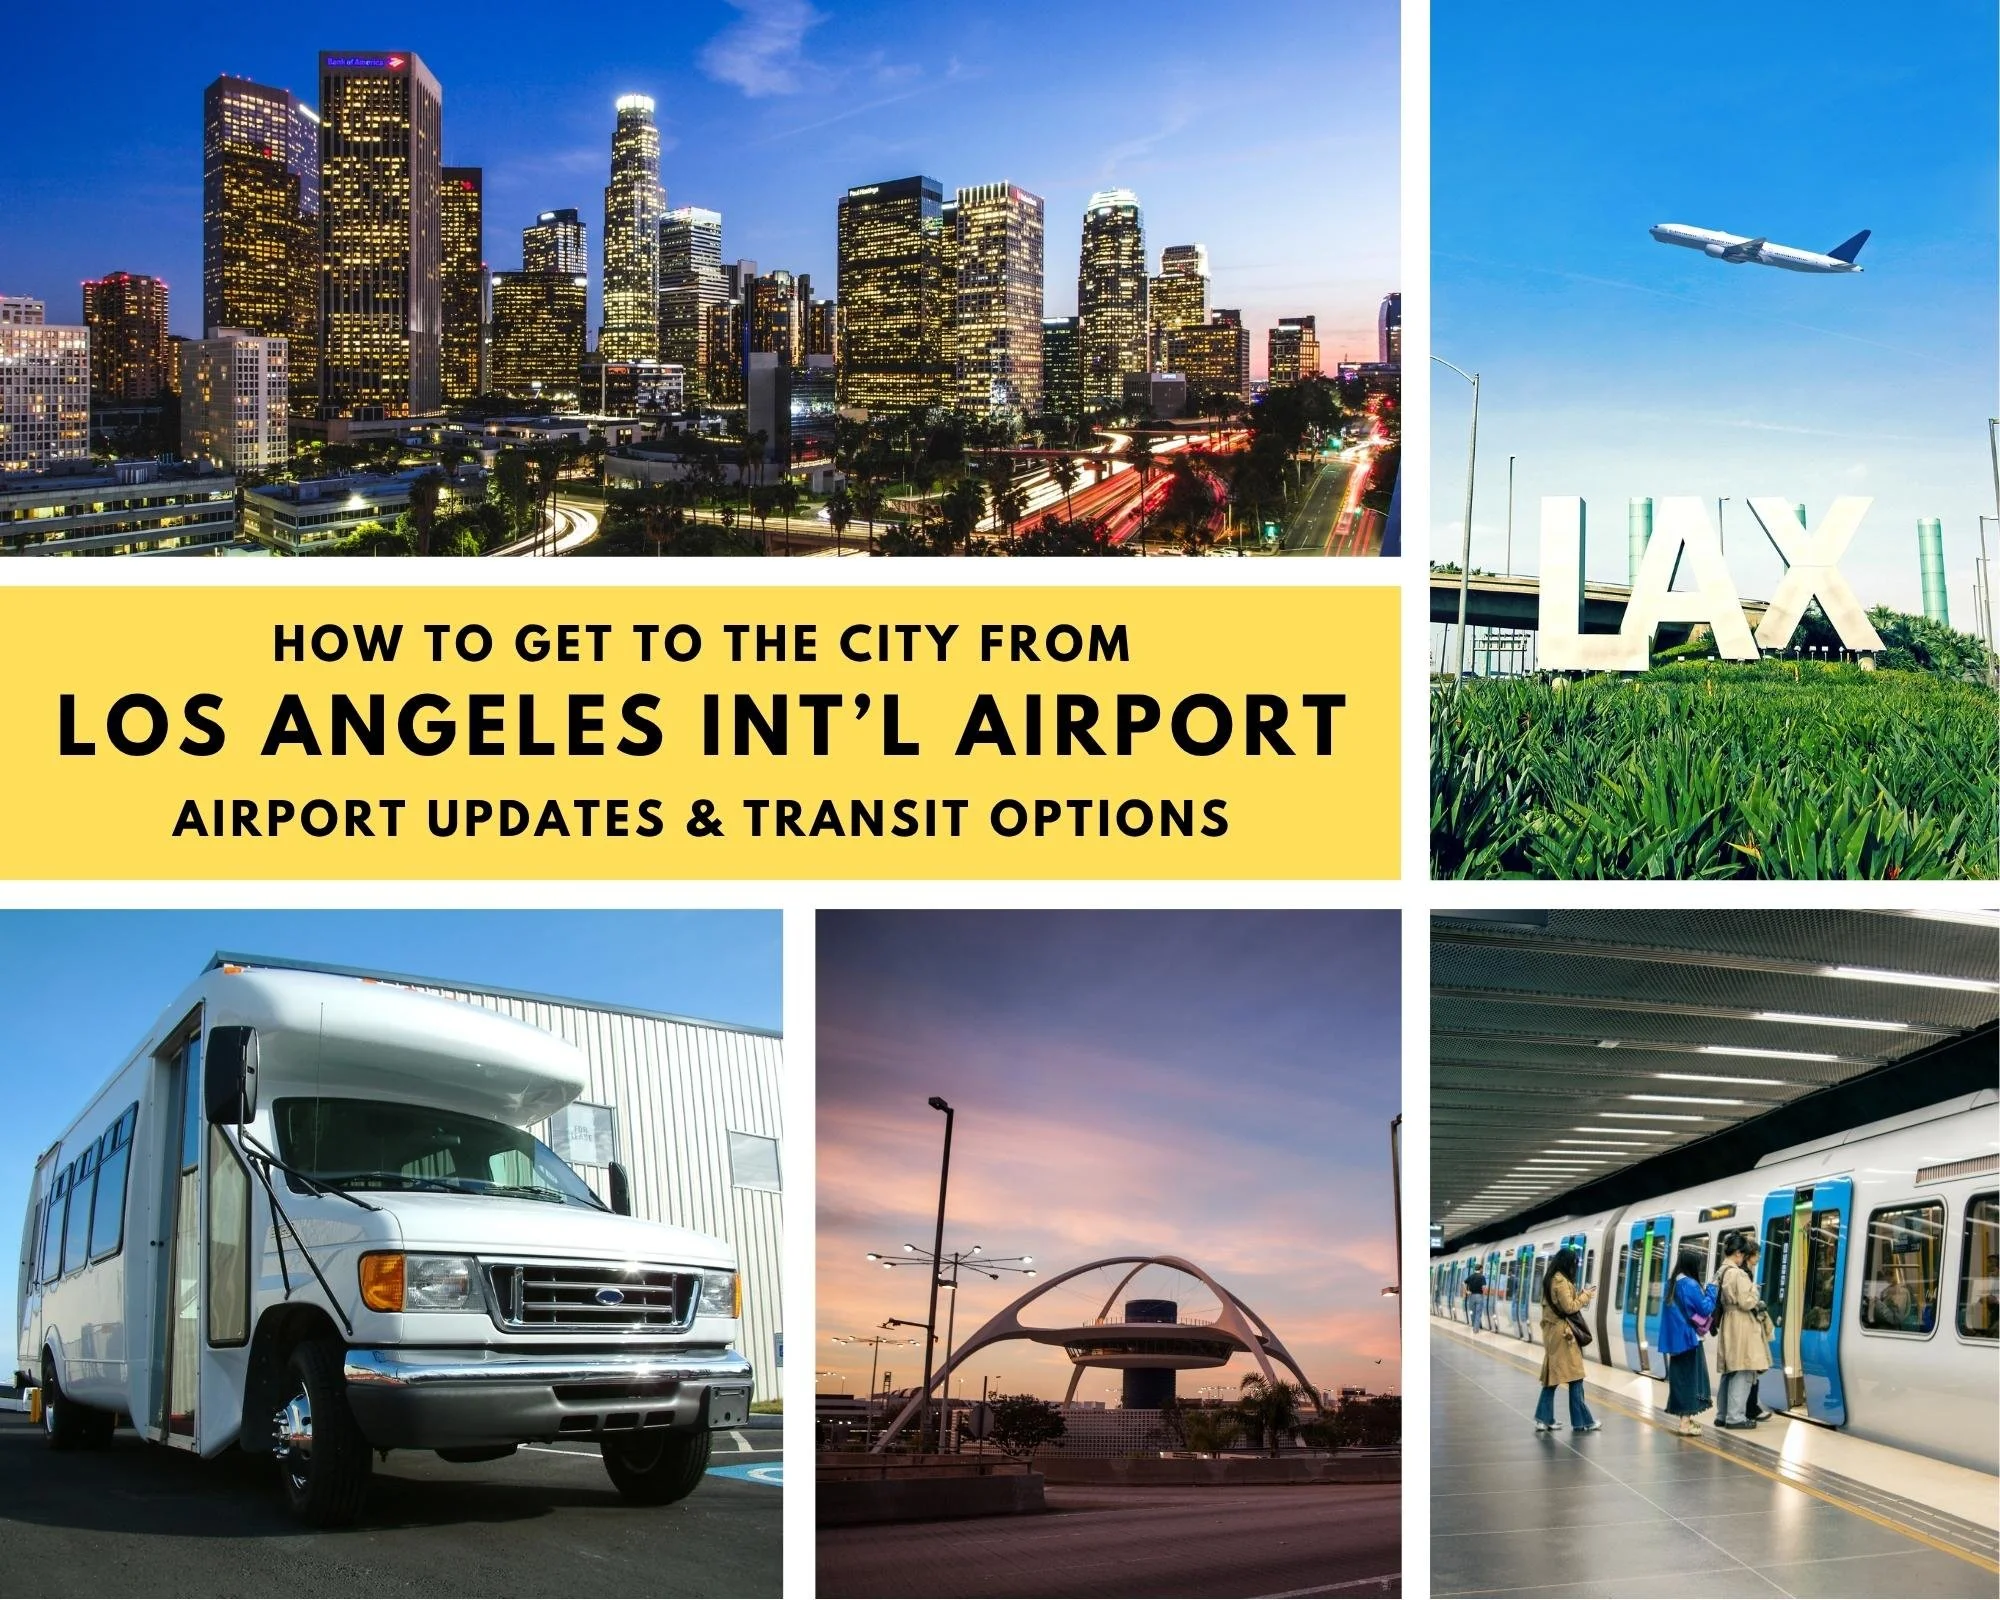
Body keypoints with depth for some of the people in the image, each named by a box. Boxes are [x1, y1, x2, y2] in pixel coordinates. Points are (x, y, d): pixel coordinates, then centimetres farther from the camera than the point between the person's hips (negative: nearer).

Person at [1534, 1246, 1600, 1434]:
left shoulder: (1550, 1279, 14)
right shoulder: (1561, 1281, -15)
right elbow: (1568, 1307, -16)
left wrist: (1581, 1297, 9)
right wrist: (1586, 1296, -5)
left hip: (1552, 1331, 9)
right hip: (1563, 1332, -9)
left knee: (1552, 1376, 9)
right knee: (1574, 1376, -3)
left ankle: (1544, 1419, 6)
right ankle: (1582, 1421, 0)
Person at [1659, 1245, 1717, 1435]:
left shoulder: (1672, 1283, 11)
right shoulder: (1690, 1284, -16)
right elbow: (1706, 1309, -14)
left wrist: (1704, 1291, 15)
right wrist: (1711, 1288, -3)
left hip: (1675, 1338, 8)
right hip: (1688, 1337, -8)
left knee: (1680, 1376, 12)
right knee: (1689, 1377, -3)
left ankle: (1685, 1417, 19)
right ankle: (1687, 1421, -3)